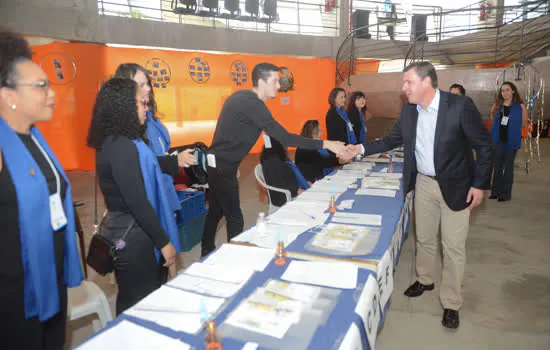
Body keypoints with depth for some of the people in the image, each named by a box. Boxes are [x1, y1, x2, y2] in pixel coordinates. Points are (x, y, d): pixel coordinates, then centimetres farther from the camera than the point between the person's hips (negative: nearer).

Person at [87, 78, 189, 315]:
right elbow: (137, 202, -24)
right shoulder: (121, 147, -23)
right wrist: (164, 242, -17)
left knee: (132, 302, 23)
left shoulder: (114, 142, 7)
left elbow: (142, 167, 23)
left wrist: (175, 164, 36)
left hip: (123, 230, 10)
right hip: (131, 237, -10)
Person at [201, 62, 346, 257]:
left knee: (216, 210, 20)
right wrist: (325, 144, -25)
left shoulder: (241, 96, 7)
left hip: (217, 162, 10)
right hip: (223, 166, -10)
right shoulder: (253, 104, -23)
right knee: (234, 218, -2)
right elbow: (284, 137, -27)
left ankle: (207, 252, 35)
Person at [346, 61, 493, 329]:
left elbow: (484, 145, -12)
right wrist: (361, 148, 1)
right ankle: (424, 280, 42)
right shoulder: (408, 110, -3)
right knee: (423, 238, 18)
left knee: (453, 246, 3)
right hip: (423, 183, 5)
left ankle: (451, 303, 20)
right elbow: (393, 139, 10)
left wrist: (479, 184, -13)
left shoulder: (460, 106, -19)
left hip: (455, 186, -4)